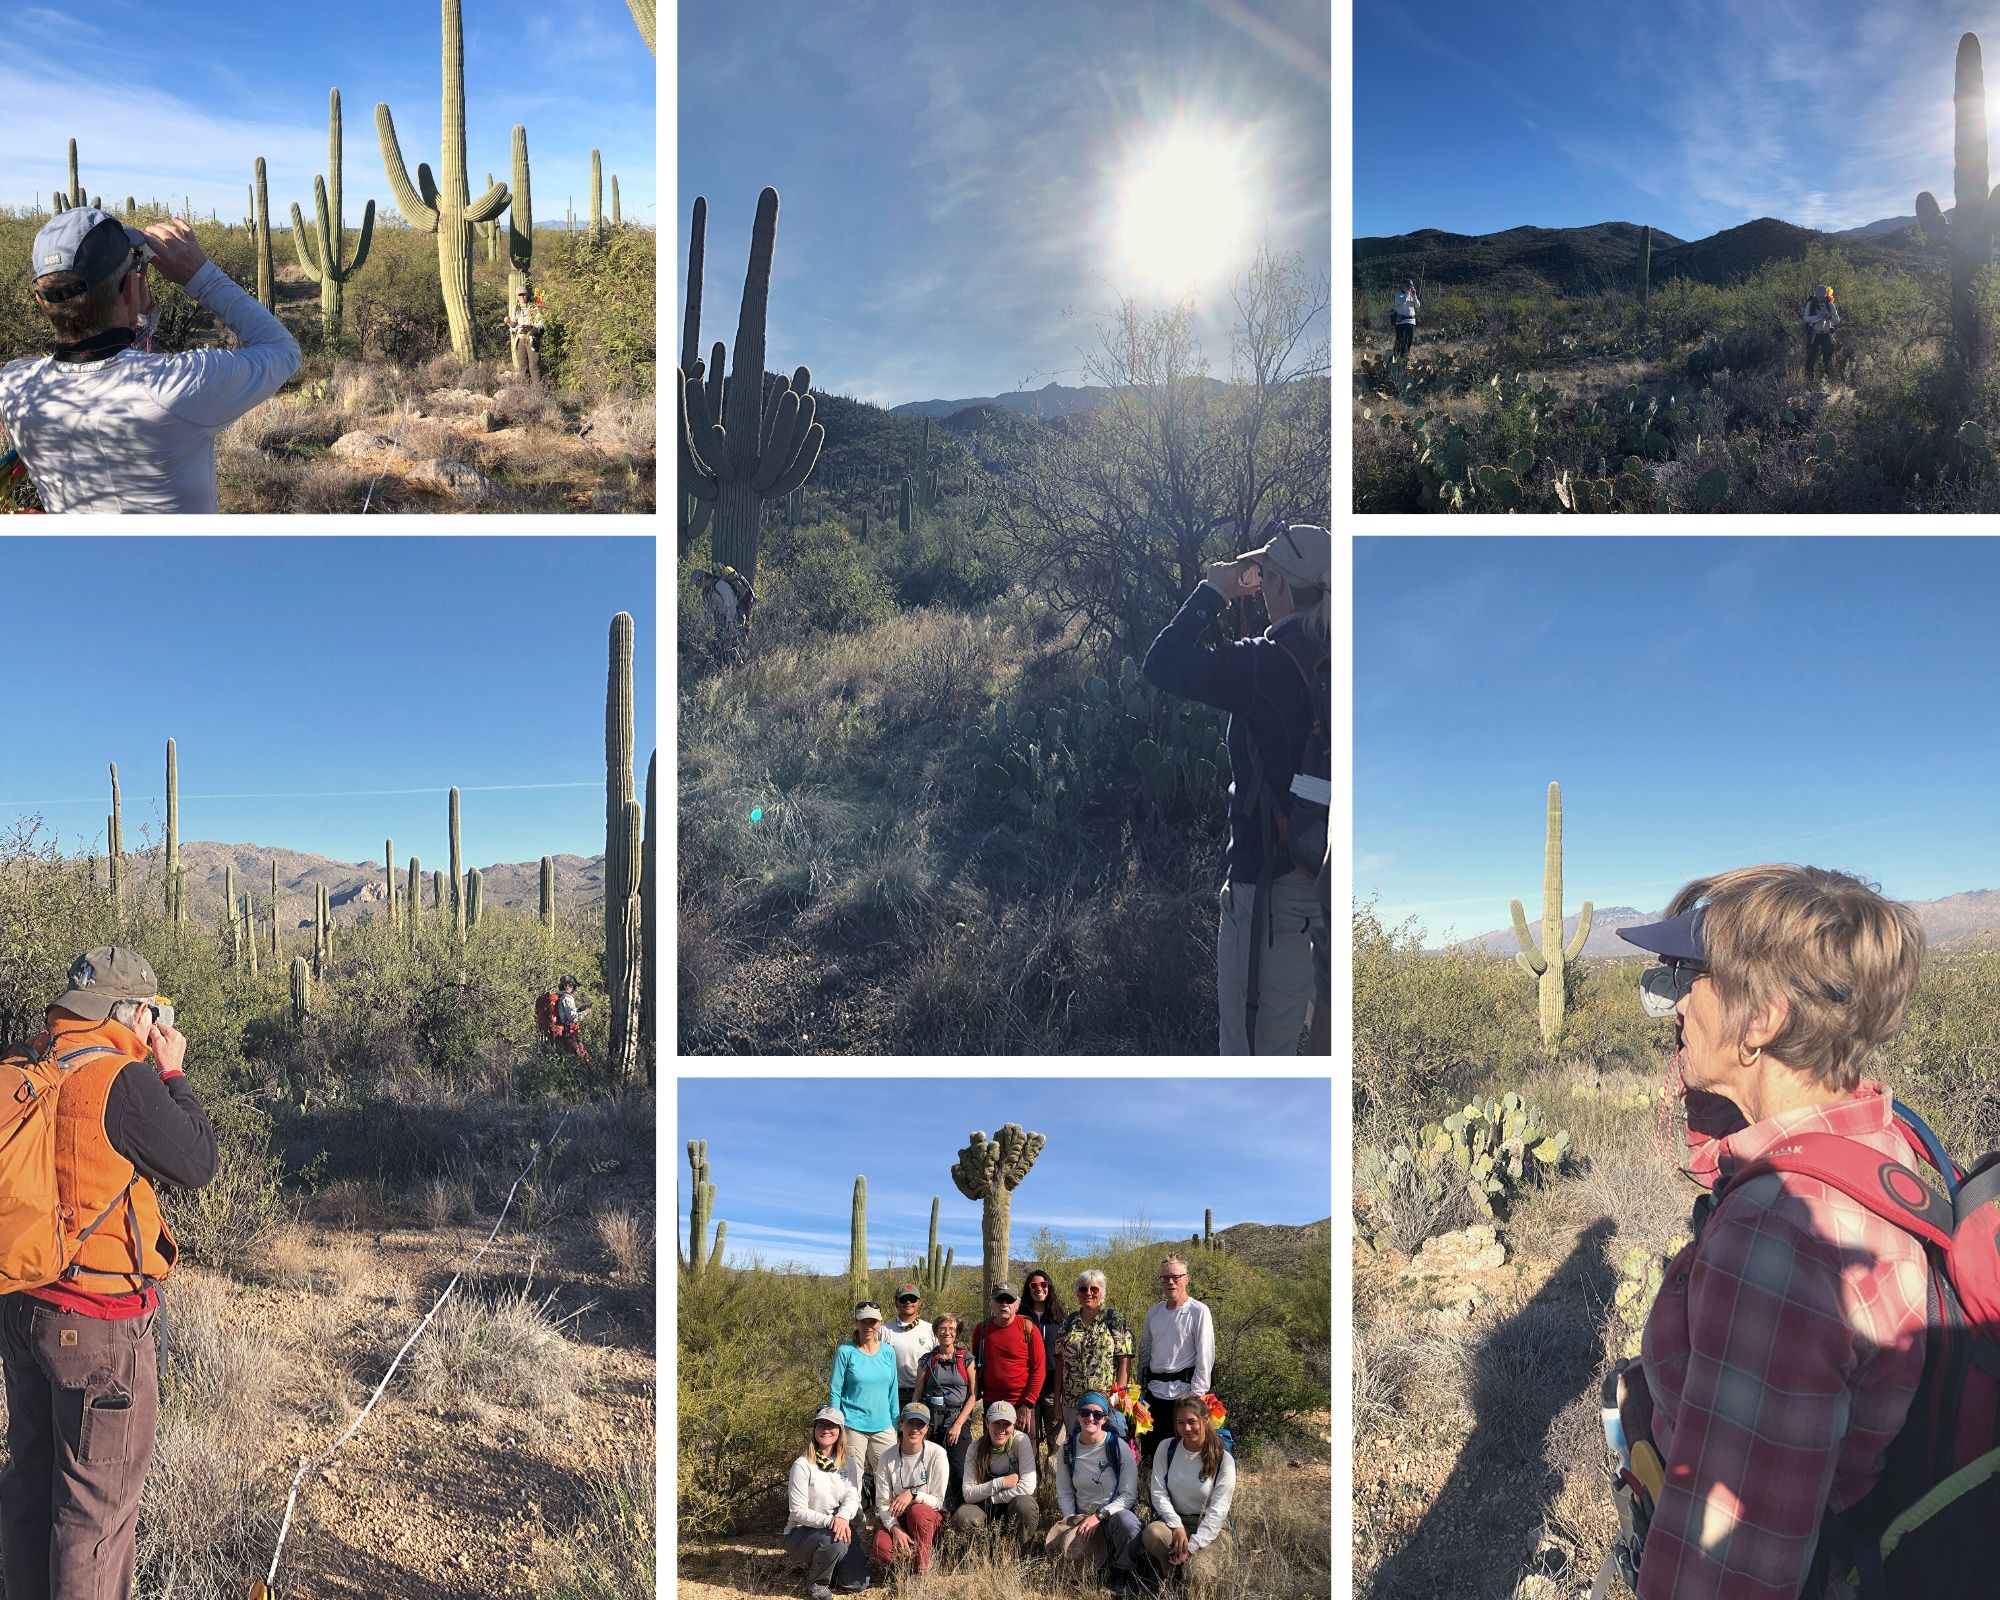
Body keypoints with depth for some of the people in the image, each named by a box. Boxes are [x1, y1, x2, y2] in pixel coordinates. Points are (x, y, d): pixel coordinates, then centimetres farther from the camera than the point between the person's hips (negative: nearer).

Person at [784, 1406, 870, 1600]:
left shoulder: (848, 1463, 3)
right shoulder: (802, 1465, -14)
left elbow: (853, 1498, -8)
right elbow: (798, 1511, -15)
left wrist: (842, 1517, -31)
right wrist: (829, 1521, -30)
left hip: (840, 1527, 5)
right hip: (802, 1531, -5)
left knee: (858, 1583, -8)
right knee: (833, 1541, -36)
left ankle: (823, 1561, 21)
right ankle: (817, 1582, -5)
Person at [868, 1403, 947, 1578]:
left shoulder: (936, 1454, -13)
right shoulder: (888, 1458, -8)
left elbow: (938, 1501, -12)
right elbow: (883, 1503, -8)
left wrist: (913, 1494, -30)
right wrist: (896, 1529, -26)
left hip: (929, 1517, -1)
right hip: (896, 1518, 1)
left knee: (918, 1511, -37)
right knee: (881, 1547, -30)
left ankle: (922, 1571, -17)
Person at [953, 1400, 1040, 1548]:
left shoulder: (1021, 1441, -16)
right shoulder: (975, 1449, -9)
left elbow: (1027, 1486, -25)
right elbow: (968, 1494, -14)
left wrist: (990, 1499, -19)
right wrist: (1000, 1483, -25)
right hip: (985, 1508, 2)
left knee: (1025, 1504, -36)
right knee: (961, 1518, -30)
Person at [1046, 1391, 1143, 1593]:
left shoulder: (1119, 1447, -11)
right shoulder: (1067, 1449, 0)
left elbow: (1129, 1495, -12)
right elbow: (1064, 1493, 6)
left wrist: (1099, 1515, -20)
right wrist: (1072, 1521, -10)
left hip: (1115, 1513, -3)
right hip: (1081, 1517, 3)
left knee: (1127, 1521, -38)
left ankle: (1121, 1574, -9)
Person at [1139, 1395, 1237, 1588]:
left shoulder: (1224, 1459, -8)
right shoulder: (1166, 1448, -2)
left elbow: (1218, 1509, -11)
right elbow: (1158, 1492, -4)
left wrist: (1192, 1546, -19)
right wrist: (1176, 1526, -20)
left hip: (1209, 1527, -2)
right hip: (1173, 1519, 2)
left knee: (1196, 1573, -30)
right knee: (1152, 1533, -34)